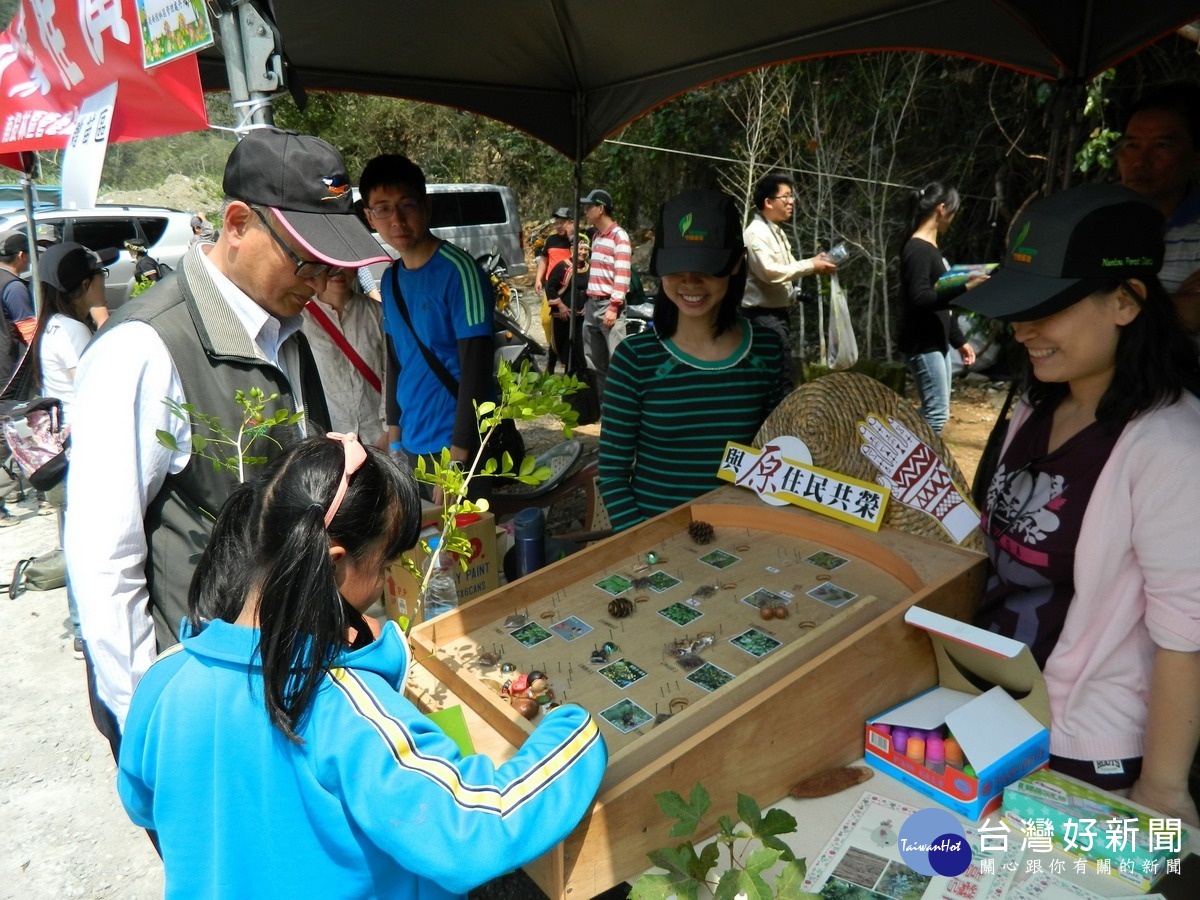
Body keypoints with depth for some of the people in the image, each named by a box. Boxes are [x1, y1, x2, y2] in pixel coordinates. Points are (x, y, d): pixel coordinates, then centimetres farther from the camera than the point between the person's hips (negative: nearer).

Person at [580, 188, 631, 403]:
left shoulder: (619, 236, -8)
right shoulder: (596, 236, 19)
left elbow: (622, 275, -15)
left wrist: (614, 307, -21)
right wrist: (588, 302, 18)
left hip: (608, 305, -9)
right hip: (592, 304, 9)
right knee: (594, 361, 12)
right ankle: (600, 402, 21)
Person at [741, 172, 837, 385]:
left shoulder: (777, 232, 16)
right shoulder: (756, 233, -15)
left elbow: (786, 269, 19)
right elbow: (769, 271, -26)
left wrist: (815, 262, 1)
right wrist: (810, 266, -20)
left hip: (778, 313, 10)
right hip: (764, 315, -10)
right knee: (784, 375, -12)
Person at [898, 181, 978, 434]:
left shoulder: (932, 249, 16)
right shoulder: (917, 250, -13)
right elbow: (920, 300, -24)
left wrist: (959, 340, 21)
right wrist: (964, 289, -28)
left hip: (936, 343, 10)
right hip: (922, 345, -10)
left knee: (933, 411, 12)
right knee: (936, 413, -8)